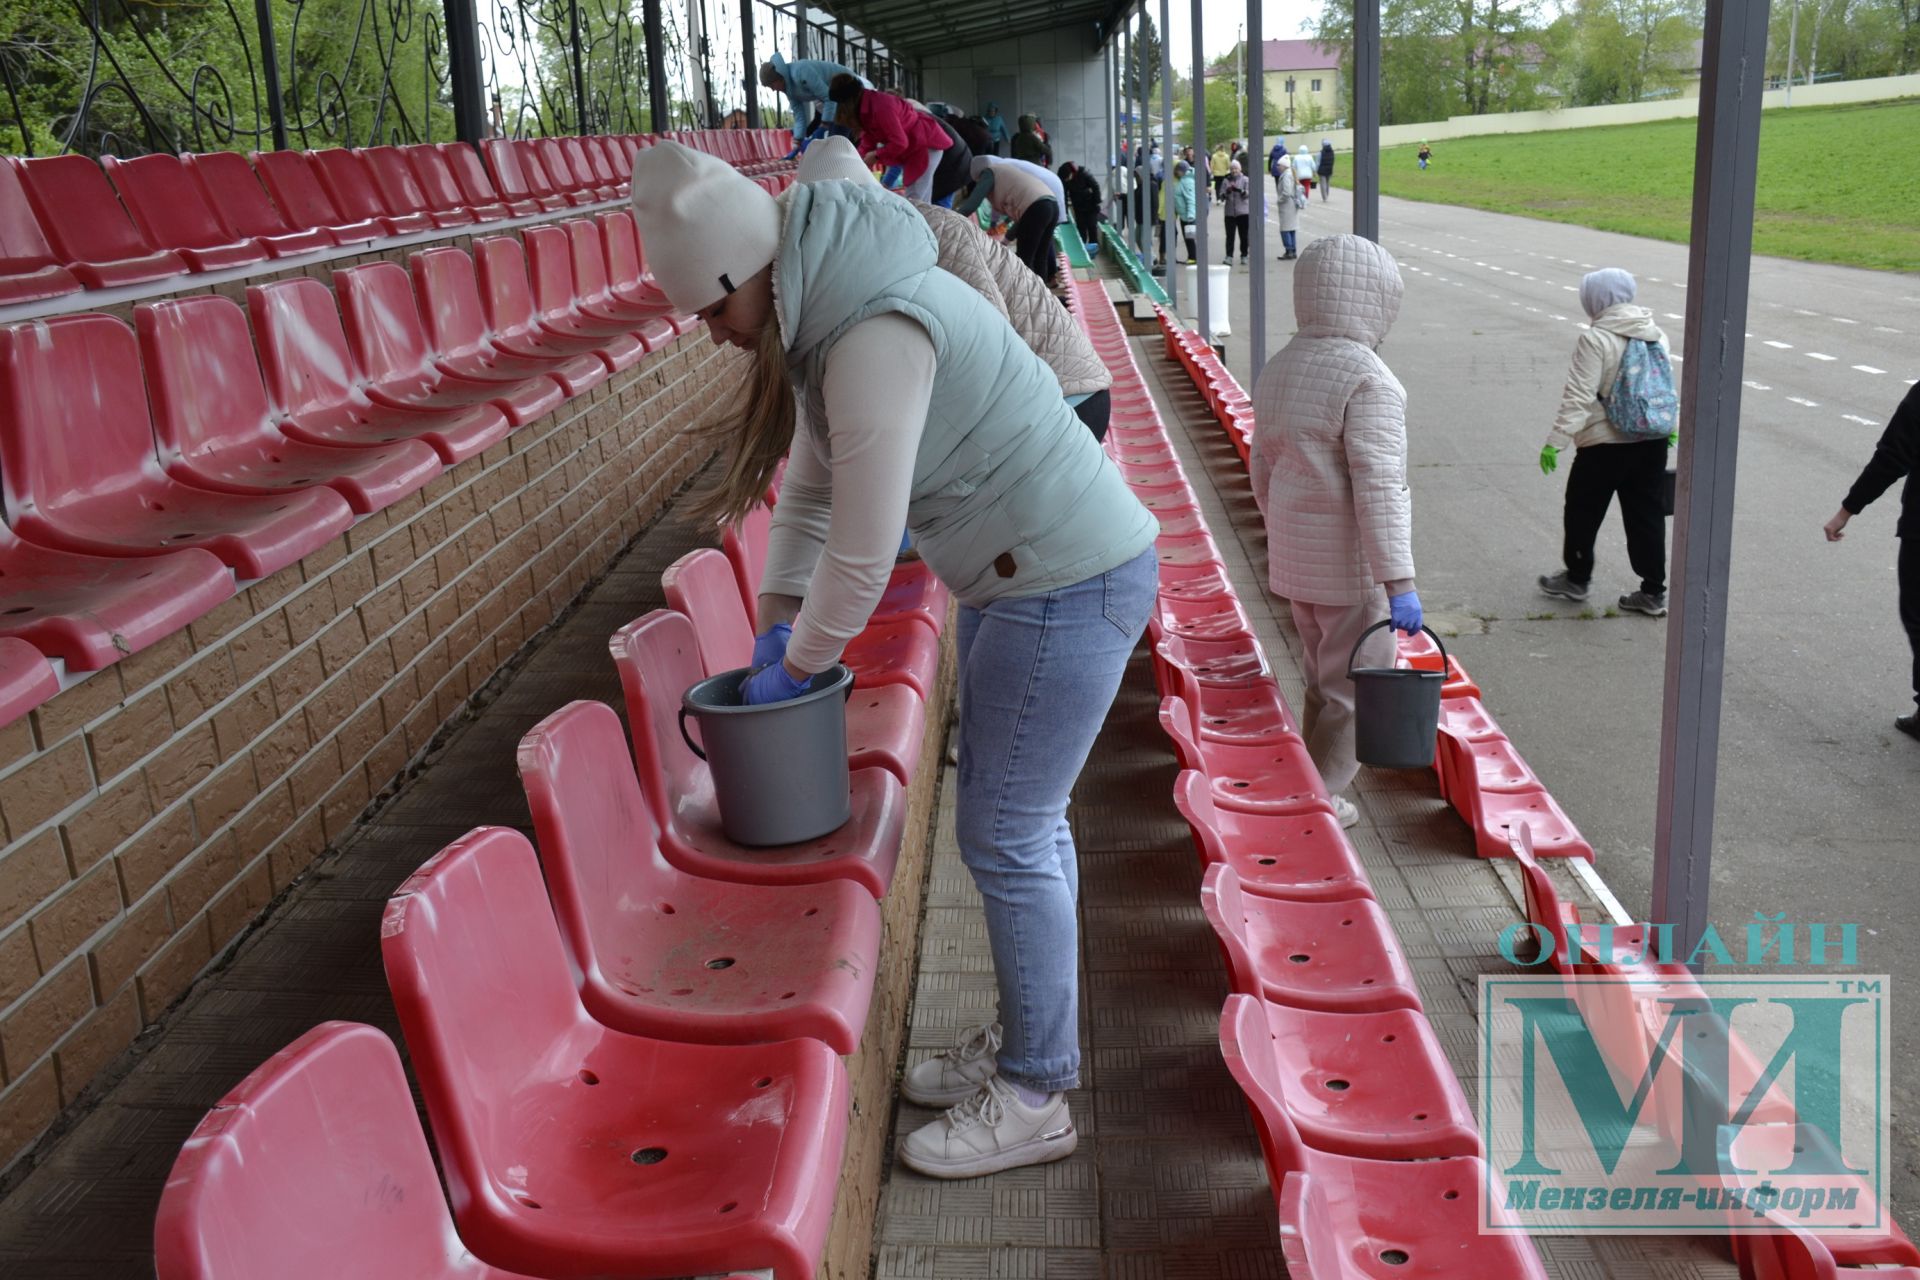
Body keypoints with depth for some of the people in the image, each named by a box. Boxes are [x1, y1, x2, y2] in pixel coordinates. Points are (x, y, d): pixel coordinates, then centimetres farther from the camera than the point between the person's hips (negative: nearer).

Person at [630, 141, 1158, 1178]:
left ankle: (1035, 1099, 15)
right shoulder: (826, 314, 6)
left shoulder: (875, 334, -26)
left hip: (1071, 585, -10)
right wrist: (777, 624, 13)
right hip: (1018, 578, 10)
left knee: (1005, 833, -2)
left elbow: (863, 549, -23)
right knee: (1019, 819, 18)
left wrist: (794, 667, -9)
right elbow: (812, 482, 16)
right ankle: (1024, 1041, 35)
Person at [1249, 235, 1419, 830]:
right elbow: (1378, 486, -23)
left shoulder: (1278, 367, 7)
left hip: (1294, 554, 8)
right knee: (1354, 686, 6)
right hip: (1351, 563, -8)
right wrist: (1399, 581, -22)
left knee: (1321, 677, 22)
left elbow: (1262, 467, 14)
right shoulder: (1366, 378, -18)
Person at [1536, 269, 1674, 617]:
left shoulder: (1595, 339, -15)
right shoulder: (1656, 333, 8)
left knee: (1583, 510, 12)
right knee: (1647, 514, 11)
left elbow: (1579, 396, -19)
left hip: (1605, 443, -7)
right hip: (1653, 440, 7)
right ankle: (1653, 591, 13)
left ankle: (1577, 578, 25)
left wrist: (1556, 441, -18)